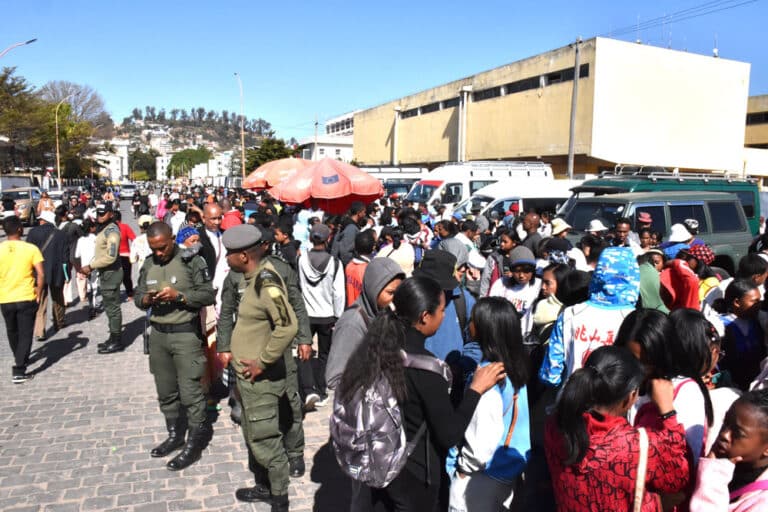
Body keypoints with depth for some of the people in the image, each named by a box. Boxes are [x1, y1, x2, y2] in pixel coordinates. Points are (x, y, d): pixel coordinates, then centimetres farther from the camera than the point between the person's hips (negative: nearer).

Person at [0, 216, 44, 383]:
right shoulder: (31, 248, -9)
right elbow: (41, 275, -13)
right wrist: (38, 295, -1)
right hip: (26, 298, -3)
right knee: (25, 334, 4)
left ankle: (20, 360, 42)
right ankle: (18, 371, -1)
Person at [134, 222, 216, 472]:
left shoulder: (192, 261, -9)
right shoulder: (148, 265, 8)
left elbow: (208, 295, -10)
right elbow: (137, 296, 14)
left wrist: (178, 295, -21)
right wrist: (146, 299, -9)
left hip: (185, 334, -6)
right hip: (158, 334, 6)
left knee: (190, 391, -4)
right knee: (166, 391, 15)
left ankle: (195, 443, 8)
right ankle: (175, 435, 30)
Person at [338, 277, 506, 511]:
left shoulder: (373, 345, -8)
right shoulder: (426, 366, -26)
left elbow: (347, 397, 1)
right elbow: (449, 436, -21)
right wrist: (476, 388, -14)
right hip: (411, 472, -5)